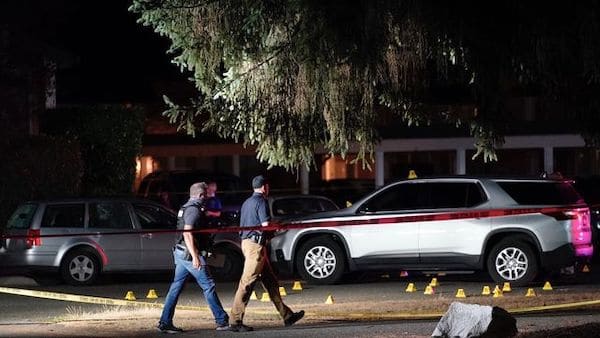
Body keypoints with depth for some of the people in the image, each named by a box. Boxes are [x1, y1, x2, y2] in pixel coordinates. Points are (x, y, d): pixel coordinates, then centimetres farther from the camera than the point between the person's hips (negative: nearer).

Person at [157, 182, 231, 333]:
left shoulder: (186, 208, 18)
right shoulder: (194, 210, -14)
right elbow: (187, 233, -24)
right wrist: (195, 256, -28)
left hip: (181, 253, 10)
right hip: (190, 254, -10)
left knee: (176, 287, 7)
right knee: (208, 286, -3)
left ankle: (165, 322, 4)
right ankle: (222, 321, 2)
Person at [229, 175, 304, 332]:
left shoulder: (247, 203, 19)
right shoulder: (261, 201, -9)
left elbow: (242, 224, 23)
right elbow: (266, 224, -17)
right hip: (256, 244, -10)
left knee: (271, 282, 13)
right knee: (247, 283, -10)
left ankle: (286, 315, 17)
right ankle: (236, 321, -12)